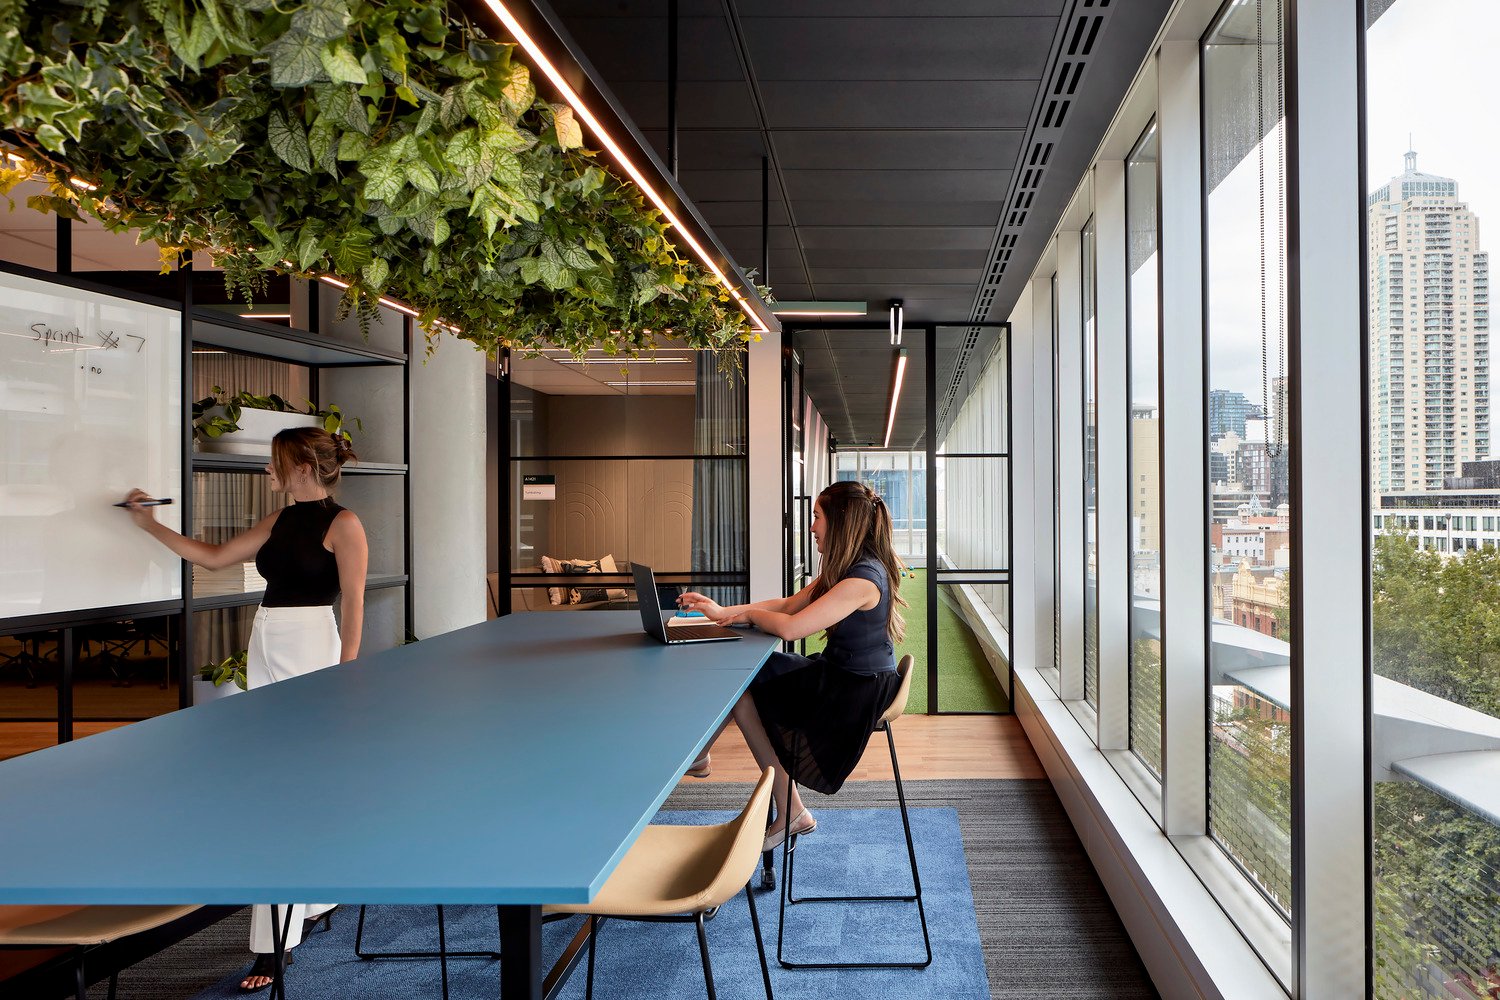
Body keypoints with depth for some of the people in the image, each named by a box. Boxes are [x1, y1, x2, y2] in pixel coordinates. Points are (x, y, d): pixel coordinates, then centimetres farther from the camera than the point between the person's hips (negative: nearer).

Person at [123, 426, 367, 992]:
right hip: (266, 651, 7)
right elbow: (214, 557, 23)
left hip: (311, 653, -7)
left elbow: (353, 606, -10)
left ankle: (273, 945, -1)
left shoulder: (342, 524, -7)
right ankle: (315, 903, 26)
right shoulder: (279, 522, 14)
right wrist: (150, 525, 25)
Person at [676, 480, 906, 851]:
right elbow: (789, 604, 12)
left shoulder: (863, 579, -25)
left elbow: (790, 628, -27)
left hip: (855, 694, -9)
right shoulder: (845, 569, 7)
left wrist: (748, 614, -6)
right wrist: (722, 611, 5)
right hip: (835, 673, 9)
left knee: (739, 692, -4)